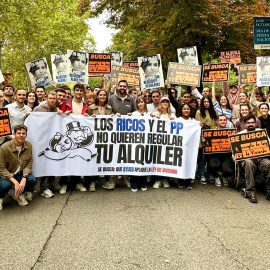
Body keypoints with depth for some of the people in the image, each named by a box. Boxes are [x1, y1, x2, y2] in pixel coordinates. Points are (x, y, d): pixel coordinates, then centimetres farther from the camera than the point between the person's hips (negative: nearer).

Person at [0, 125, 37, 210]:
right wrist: (15, 182, -27)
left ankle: (19, 195, 7)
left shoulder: (28, 146, -9)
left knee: (32, 179, -24)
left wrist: (24, 179, -25)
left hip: (19, 174, 4)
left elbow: (29, 164, -7)